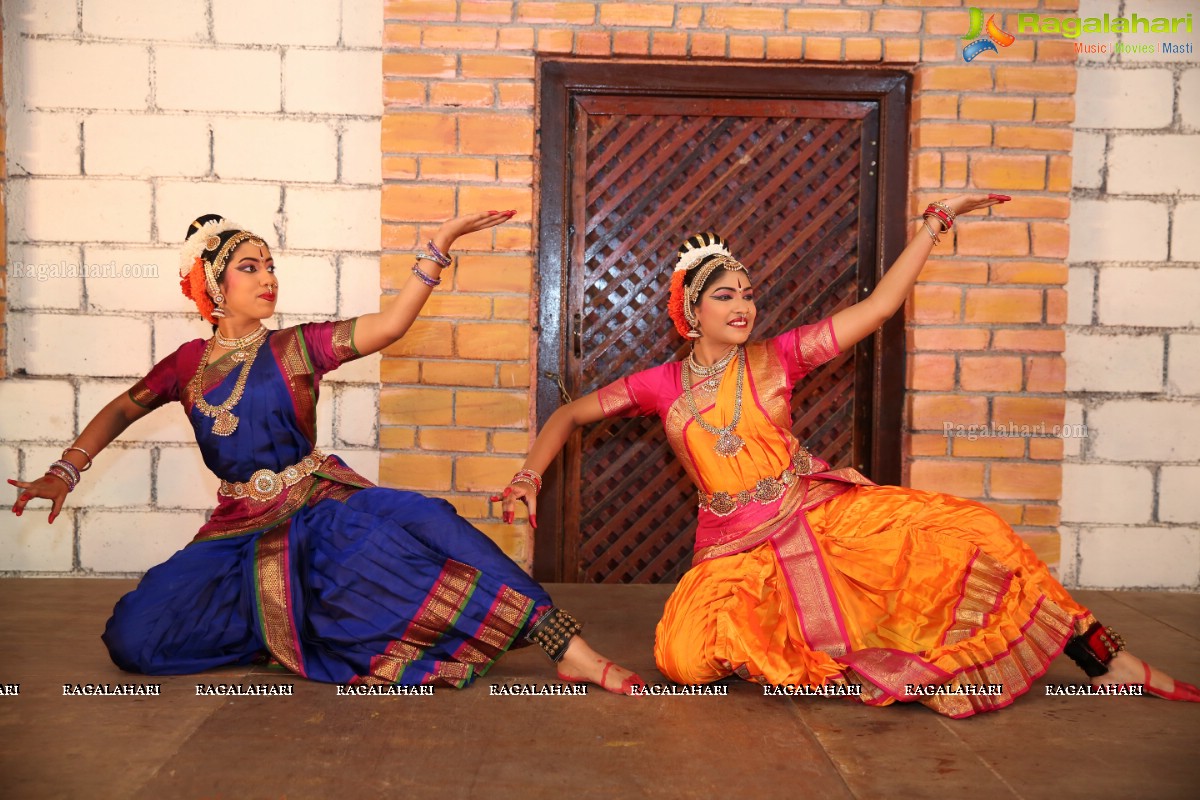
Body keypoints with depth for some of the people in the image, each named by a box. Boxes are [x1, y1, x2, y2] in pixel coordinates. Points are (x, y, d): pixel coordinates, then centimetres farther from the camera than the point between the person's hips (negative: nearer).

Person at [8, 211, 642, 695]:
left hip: (321, 509, -2)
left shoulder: (298, 348, 1)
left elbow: (391, 324, -12)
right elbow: (120, 410, 24)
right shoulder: (190, 363, 8)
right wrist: (64, 472, 14)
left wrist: (440, 242, -19)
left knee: (417, 524, -34)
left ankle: (571, 652, -37)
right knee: (133, 637, -19)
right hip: (240, 529, 3)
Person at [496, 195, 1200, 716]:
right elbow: (571, 414, 10)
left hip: (825, 516, 1)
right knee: (687, 651, -29)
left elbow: (881, 304, 2)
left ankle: (1111, 660, -4)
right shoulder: (663, 386, 1)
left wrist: (935, 222, 1)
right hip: (739, 551, 0)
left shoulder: (777, 359, 2)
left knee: (965, 531, -17)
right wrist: (530, 477, -4)